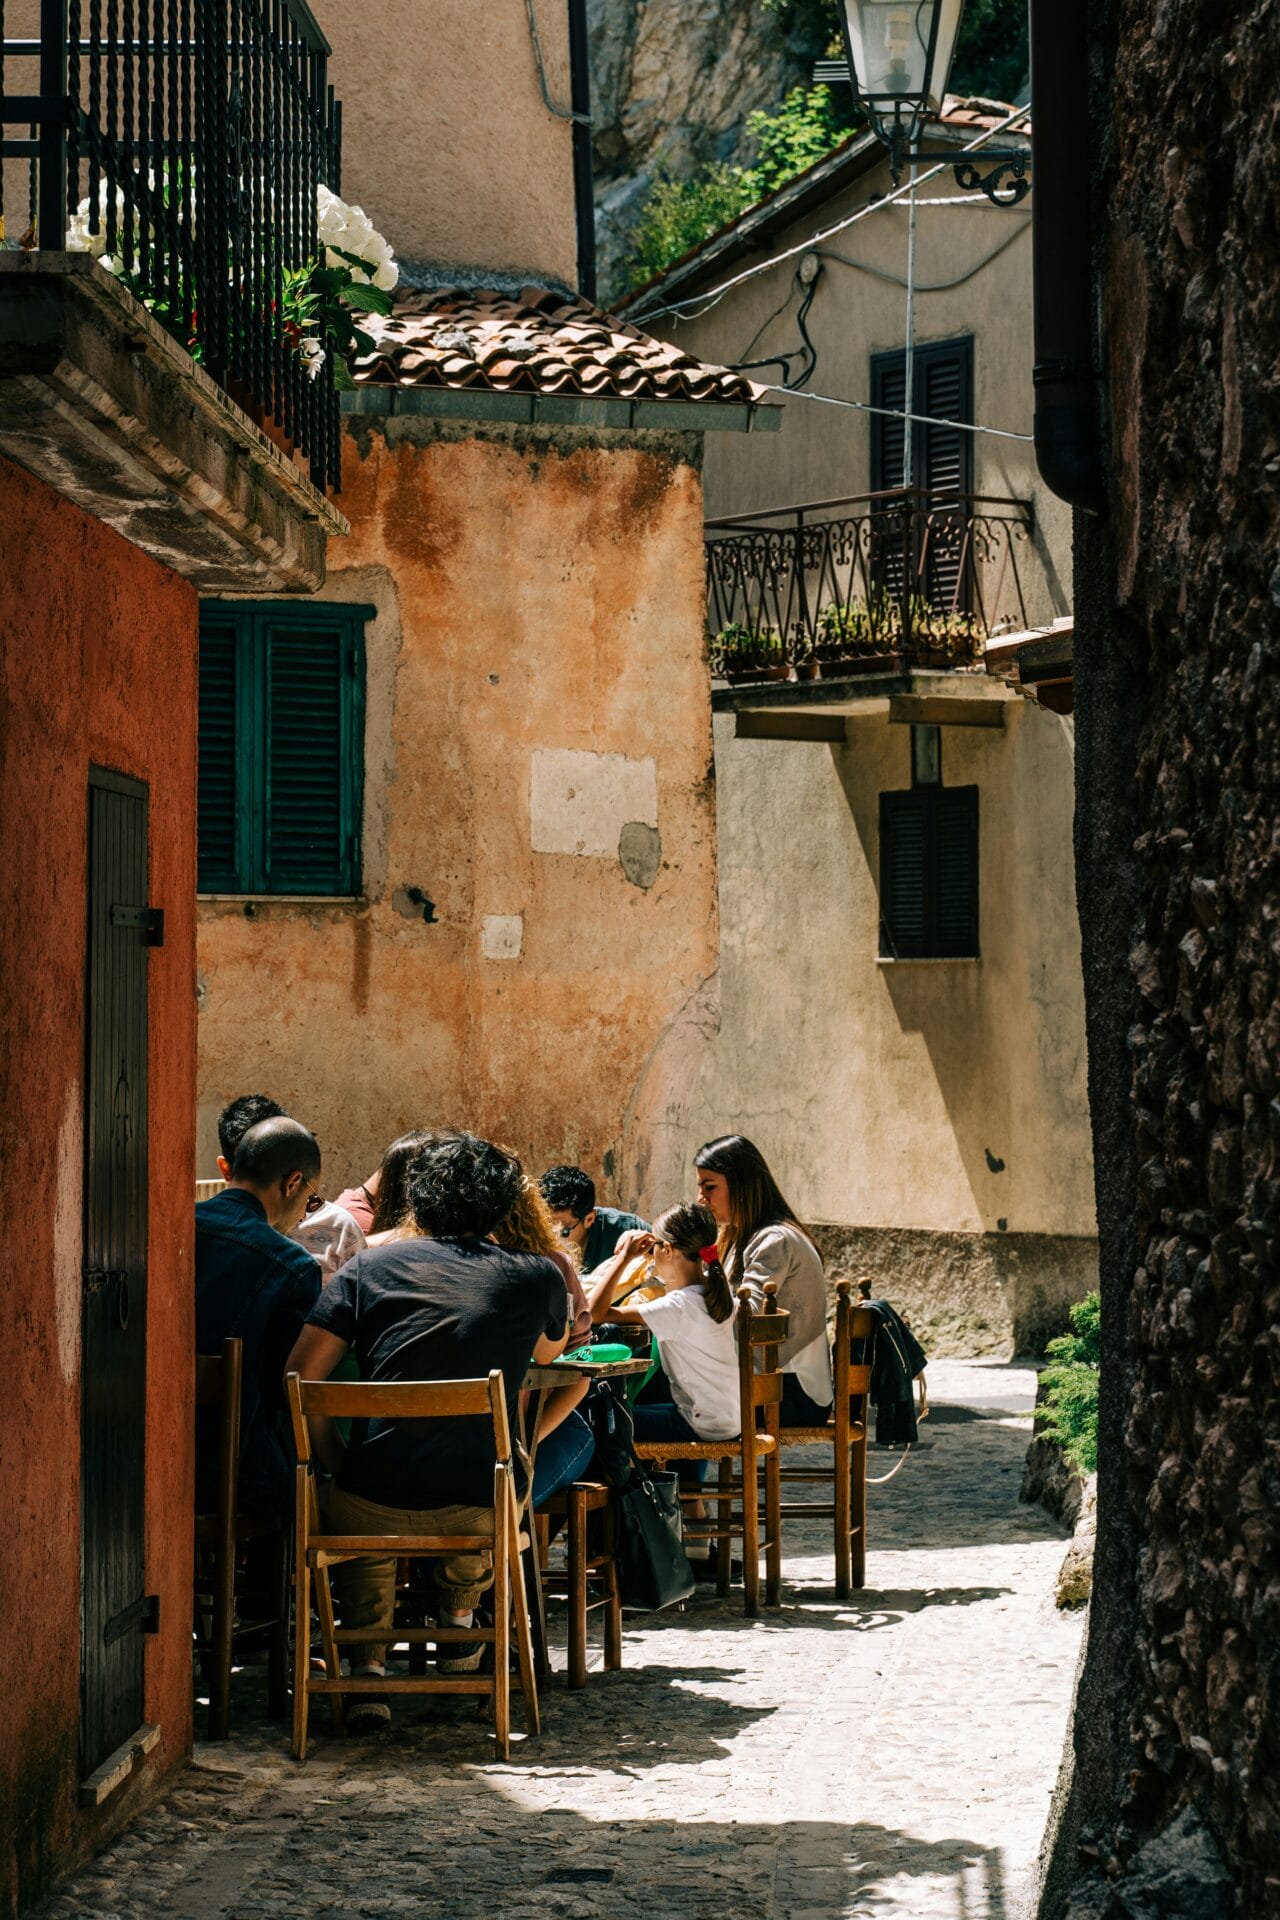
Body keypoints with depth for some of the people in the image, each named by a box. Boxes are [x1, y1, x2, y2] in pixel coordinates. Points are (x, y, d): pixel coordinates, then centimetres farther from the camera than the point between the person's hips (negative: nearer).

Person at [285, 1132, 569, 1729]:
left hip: (375, 1505, 0)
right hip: (484, 1507, 1)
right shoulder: (536, 1276, 6)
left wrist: (333, 1461, 12)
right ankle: (459, 1616, 46)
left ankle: (368, 1668, 23)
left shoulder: (369, 1266, 4)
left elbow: (299, 1377, -1)